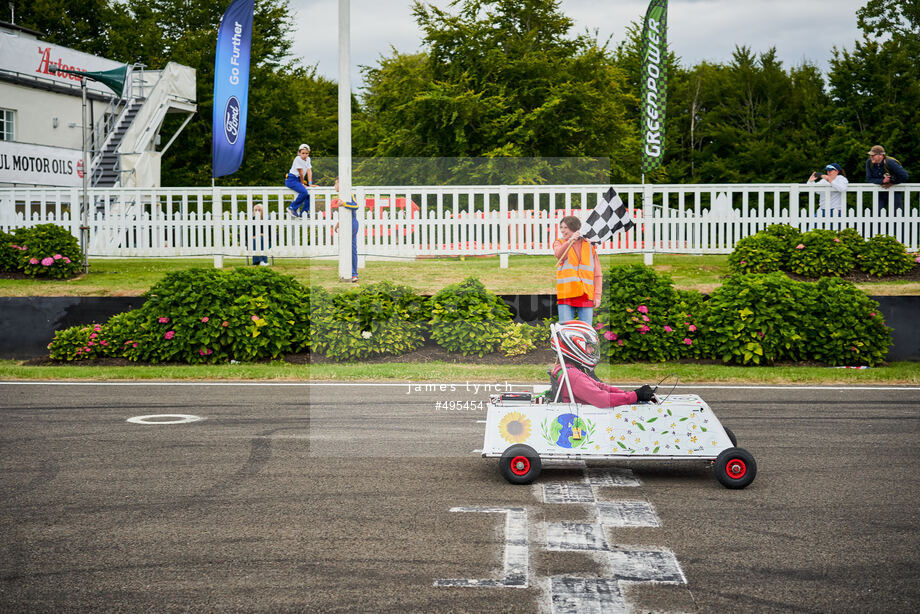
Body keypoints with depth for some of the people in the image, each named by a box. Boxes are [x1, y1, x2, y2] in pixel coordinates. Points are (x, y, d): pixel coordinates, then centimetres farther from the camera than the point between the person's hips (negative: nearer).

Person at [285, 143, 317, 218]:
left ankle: (303, 213, 5)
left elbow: (309, 171, 2)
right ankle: (292, 208, -14)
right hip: (291, 180, -8)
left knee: (309, 193, 0)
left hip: (298, 180, 8)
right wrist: (302, 183, -6)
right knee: (304, 192, -26)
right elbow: (301, 173, -12)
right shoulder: (298, 159, -15)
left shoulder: (308, 159, 8)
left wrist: (310, 183, -6)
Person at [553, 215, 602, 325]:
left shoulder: (590, 246, 10)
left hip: (586, 296, 0)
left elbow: (597, 274, 8)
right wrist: (570, 241, -34)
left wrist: (597, 295, -2)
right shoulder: (559, 243, 10)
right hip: (566, 294, 0)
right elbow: (559, 255, -16)